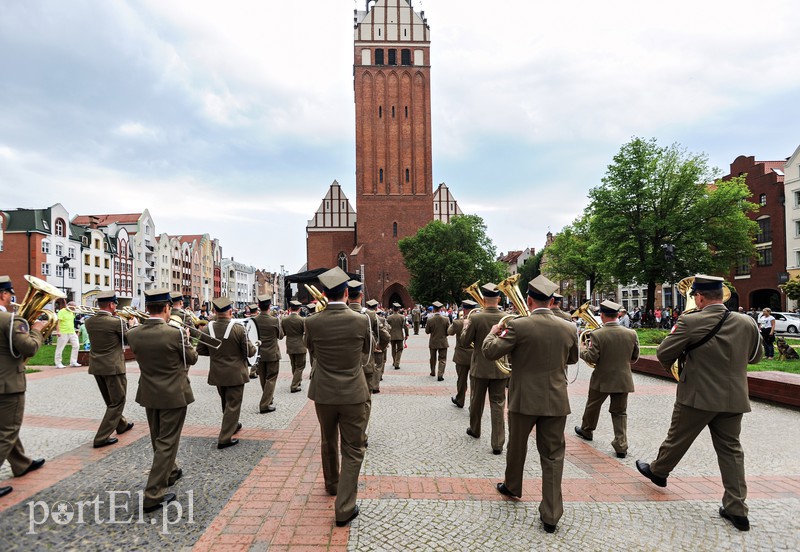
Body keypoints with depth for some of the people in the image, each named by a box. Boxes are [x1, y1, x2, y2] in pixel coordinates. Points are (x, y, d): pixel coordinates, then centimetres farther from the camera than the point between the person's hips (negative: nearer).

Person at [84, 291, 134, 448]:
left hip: (96, 367, 7)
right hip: (114, 367, -7)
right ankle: (102, 437, 2)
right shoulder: (117, 322, -18)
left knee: (111, 401, 23)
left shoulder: (89, 322, -1)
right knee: (117, 402, 5)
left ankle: (121, 425, 41)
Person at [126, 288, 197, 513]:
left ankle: (170, 473, 44)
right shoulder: (176, 333, -23)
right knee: (166, 443, 3)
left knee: (159, 439, 23)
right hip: (173, 395, -6)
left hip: (149, 394, 6)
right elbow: (192, 358, -7)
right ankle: (153, 495, 5)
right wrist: (186, 339, 12)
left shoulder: (133, 334, -8)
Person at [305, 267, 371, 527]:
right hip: (353, 394, -2)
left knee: (328, 442, 24)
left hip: (324, 393, 3)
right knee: (352, 450, 7)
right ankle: (344, 507, 5)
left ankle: (332, 485, 46)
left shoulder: (312, 322, -12)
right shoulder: (361, 321, -15)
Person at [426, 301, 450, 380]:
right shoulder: (446, 319, -13)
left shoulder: (430, 320, -14)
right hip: (443, 342, -1)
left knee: (433, 358, 20)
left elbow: (427, 331, -4)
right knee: (442, 359, 4)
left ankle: (433, 372, 35)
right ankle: (440, 375, -7)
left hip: (433, 342, 1)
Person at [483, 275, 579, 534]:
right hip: (556, 401, 2)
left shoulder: (518, 326, -16)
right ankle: (551, 515, 12)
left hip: (524, 399, -2)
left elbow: (490, 352, -10)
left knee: (517, 446, 21)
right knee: (553, 455, 9)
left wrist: (493, 333, 8)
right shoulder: (568, 328, -3)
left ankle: (512, 487, 43)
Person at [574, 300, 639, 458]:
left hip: (602, 380, -2)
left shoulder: (597, 335, -18)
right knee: (620, 412, 12)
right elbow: (635, 357, 2)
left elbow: (591, 358, -17)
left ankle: (586, 430, 41)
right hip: (623, 380, 2)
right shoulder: (631, 334, -7)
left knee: (592, 406, 20)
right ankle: (621, 446, 9)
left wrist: (582, 351, 2)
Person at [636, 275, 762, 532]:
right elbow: (755, 356, 13)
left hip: (697, 395, -4)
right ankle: (737, 509, 16)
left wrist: (669, 367, 10)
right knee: (730, 449, 12)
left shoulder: (690, 322, -18)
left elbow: (663, 353, -11)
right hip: (734, 398, 4)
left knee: (678, 438, 16)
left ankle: (658, 471, 39)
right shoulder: (747, 323, -3)